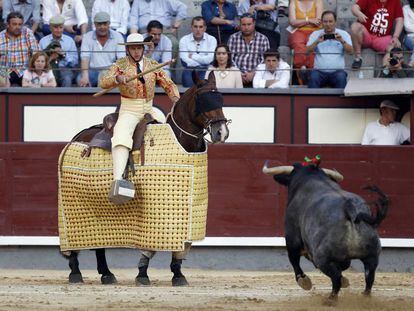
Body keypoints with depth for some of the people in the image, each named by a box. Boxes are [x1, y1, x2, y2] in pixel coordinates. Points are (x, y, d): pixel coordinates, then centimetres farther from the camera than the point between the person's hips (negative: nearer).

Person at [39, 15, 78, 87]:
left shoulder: (69, 40, 12)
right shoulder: (43, 41, 12)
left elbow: (75, 62, 7)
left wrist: (64, 54, -9)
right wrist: (50, 58, -11)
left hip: (65, 69, 0)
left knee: (67, 78, -34)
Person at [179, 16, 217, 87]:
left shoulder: (211, 39, 6)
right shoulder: (184, 40, 6)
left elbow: (211, 59, -9)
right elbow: (185, 60, -10)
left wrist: (193, 56, -7)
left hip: (206, 71, 0)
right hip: (190, 70, 0)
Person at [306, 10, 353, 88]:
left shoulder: (343, 34, 14)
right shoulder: (315, 34, 15)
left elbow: (350, 51, 3)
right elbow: (308, 51, 4)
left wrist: (342, 41, -15)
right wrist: (317, 42, -13)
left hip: (337, 71, 0)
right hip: (319, 70, 0)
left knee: (341, 78, -33)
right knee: (313, 77, -32)